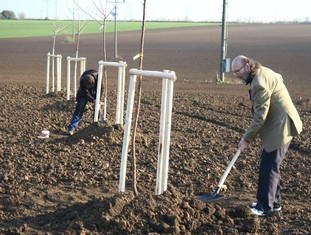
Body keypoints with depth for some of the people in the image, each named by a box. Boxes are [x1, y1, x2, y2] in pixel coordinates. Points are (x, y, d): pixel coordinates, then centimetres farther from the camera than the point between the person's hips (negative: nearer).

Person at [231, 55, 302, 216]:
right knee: (269, 165, 16)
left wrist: (247, 139, -14)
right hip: (278, 125, 10)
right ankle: (274, 202, 25)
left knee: (269, 167, -4)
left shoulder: (259, 83, -24)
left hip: (280, 128, -10)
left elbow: (260, 116, -24)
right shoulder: (263, 72, 7)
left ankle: (264, 207, 4)